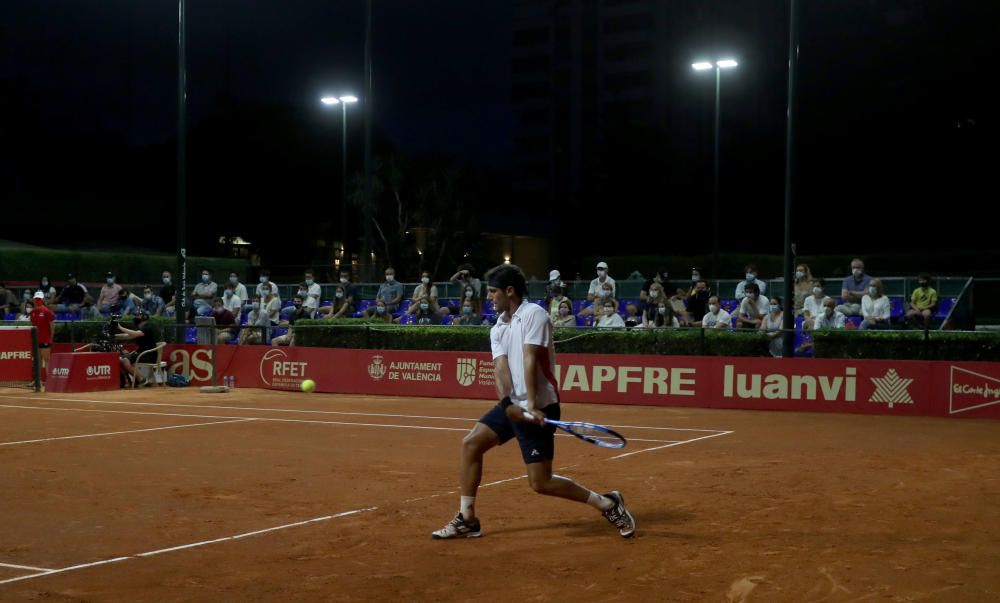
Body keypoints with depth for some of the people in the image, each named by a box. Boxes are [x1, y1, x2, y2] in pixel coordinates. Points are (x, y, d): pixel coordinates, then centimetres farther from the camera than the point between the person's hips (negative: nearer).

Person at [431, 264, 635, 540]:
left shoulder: (533, 314, -11)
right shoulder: (498, 328, 12)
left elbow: (530, 360, -21)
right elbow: (501, 367, -3)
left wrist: (531, 405, -27)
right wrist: (507, 402, -21)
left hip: (538, 407, -8)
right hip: (512, 405, 8)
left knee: (541, 482, -9)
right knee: (471, 444, 3)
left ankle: (608, 504, 5)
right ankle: (467, 520, 11)